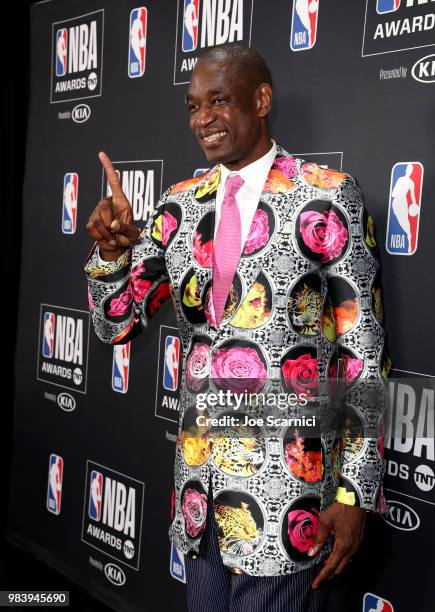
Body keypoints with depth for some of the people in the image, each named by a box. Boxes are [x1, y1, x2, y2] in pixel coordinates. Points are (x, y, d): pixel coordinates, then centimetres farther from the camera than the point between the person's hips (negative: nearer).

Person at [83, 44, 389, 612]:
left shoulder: (327, 195, -7)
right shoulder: (180, 204, 5)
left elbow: (363, 349, -7)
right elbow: (116, 324, 5)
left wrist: (357, 493, -8)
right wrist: (111, 249, -15)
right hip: (198, 491, 5)